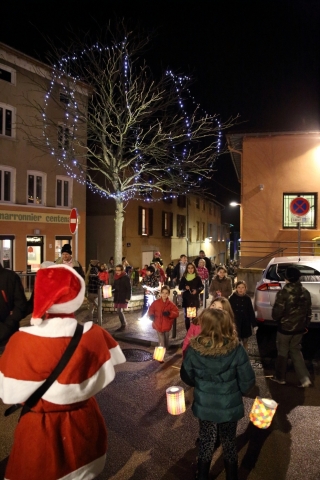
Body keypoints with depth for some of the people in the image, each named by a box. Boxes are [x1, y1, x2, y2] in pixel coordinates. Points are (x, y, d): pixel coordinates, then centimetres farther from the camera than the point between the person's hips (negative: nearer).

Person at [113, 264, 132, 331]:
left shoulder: (126, 278, -11)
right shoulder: (116, 277, 9)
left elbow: (129, 288, -13)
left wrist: (128, 298, -18)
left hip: (123, 297, -7)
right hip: (117, 297, 7)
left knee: (119, 311, -11)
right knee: (119, 311, 11)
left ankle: (123, 325, 3)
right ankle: (124, 324, 24)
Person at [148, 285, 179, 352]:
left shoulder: (171, 304, -7)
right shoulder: (156, 302, -6)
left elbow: (176, 313, -7)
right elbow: (151, 310, 5)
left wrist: (169, 313, -24)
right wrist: (151, 315, -16)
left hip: (166, 326, 1)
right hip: (158, 325, -1)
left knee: (166, 341, 20)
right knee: (161, 343, 1)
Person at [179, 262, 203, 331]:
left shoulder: (197, 277, 0)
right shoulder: (184, 277, 2)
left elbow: (201, 286, 4)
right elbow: (180, 287, 5)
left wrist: (197, 290, -14)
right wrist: (185, 287, -15)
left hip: (195, 299, -1)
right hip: (186, 298, 1)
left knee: (194, 315, 1)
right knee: (187, 315, 2)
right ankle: (188, 331, 10)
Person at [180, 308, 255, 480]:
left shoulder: (194, 348, -21)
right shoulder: (236, 349, -25)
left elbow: (186, 376, -5)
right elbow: (247, 381, -15)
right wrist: (236, 391, 6)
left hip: (204, 405, 1)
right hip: (229, 405, -1)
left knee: (206, 442, 24)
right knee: (229, 442, 23)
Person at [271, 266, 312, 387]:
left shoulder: (283, 292, -20)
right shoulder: (305, 292, -1)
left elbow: (277, 312, -18)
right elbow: (308, 312, 7)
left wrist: (276, 318, 4)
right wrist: (305, 325, 20)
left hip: (285, 327, -5)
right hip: (299, 328, 5)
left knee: (282, 352, 12)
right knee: (296, 351, 18)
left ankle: (280, 377, 25)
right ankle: (305, 379, 11)